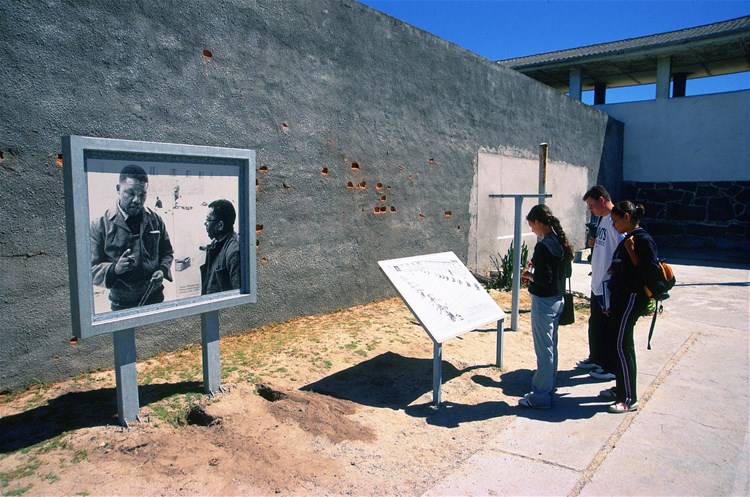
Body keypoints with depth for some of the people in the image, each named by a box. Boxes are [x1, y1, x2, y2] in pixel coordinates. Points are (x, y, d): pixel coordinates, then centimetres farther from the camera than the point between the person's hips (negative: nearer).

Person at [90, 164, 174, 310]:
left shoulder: (155, 220, 1)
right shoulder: (100, 225, -8)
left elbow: (167, 252, 13)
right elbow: (91, 269, -8)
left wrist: (163, 270, -7)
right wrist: (115, 269, -27)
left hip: (155, 298, 3)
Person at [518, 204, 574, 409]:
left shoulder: (543, 246, -21)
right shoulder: (562, 243, 7)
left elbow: (544, 279, -25)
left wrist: (529, 276, -6)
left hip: (543, 301, -9)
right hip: (557, 299, 9)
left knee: (544, 350, 0)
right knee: (551, 347, 19)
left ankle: (541, 396, 11)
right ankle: (548, 388, 32)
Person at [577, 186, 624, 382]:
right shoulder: (602, 219, 11)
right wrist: (594, 244, 3)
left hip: (610, 286, -10)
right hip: (598, 283, 10)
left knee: (608, 327, 2)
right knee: (595, 324, 20)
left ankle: (611, 367, 16)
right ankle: (596, 359, 35)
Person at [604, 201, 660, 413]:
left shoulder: (643, 240, -16)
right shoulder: (628, 239, 13)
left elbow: (650, 272, -22)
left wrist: (631, 251, -22)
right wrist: (616, 269, 6)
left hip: (632, 298, -10)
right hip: (620, 296, 10)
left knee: (621, 345, -7)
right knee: (620, 343, 16)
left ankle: (629, 399, 2)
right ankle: (621, 389, 28)